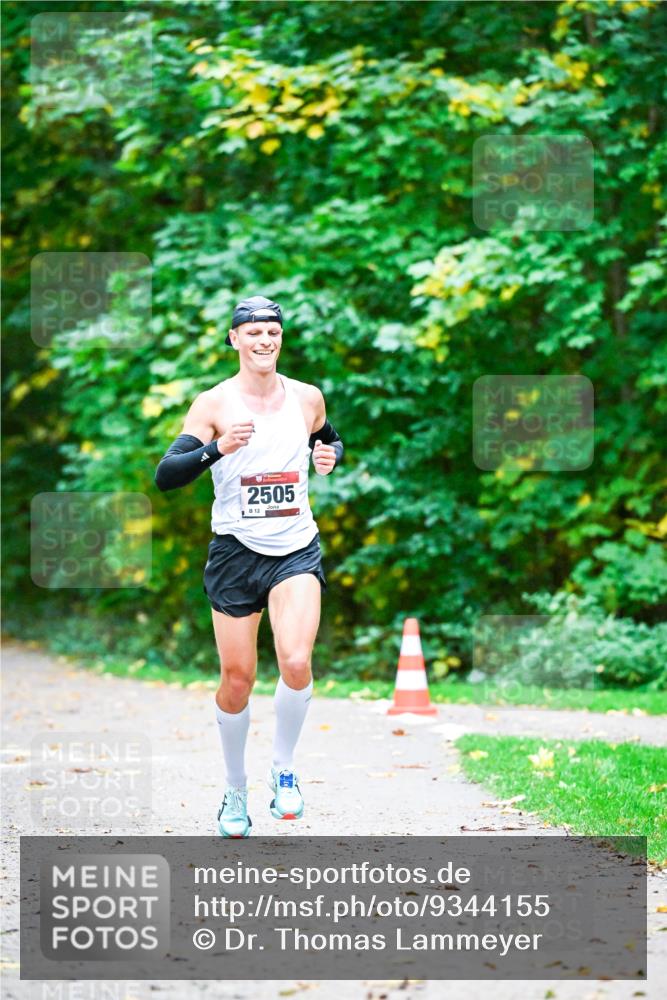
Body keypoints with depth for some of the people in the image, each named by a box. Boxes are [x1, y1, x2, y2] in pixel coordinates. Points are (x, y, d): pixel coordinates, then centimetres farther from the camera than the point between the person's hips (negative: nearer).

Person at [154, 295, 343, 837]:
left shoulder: (307, 398, 3)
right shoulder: (214, 403, -6)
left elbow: (331, 441, 24)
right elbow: (165, 476, -14)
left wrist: (331, 454, 0)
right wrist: (218, 449, -30)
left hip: (297, 550, 1)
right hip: (235, 551, -1)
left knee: (296, 662, -21)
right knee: (237, 681, 4)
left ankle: (284, 769, 2)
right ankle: (236, 789, 26)